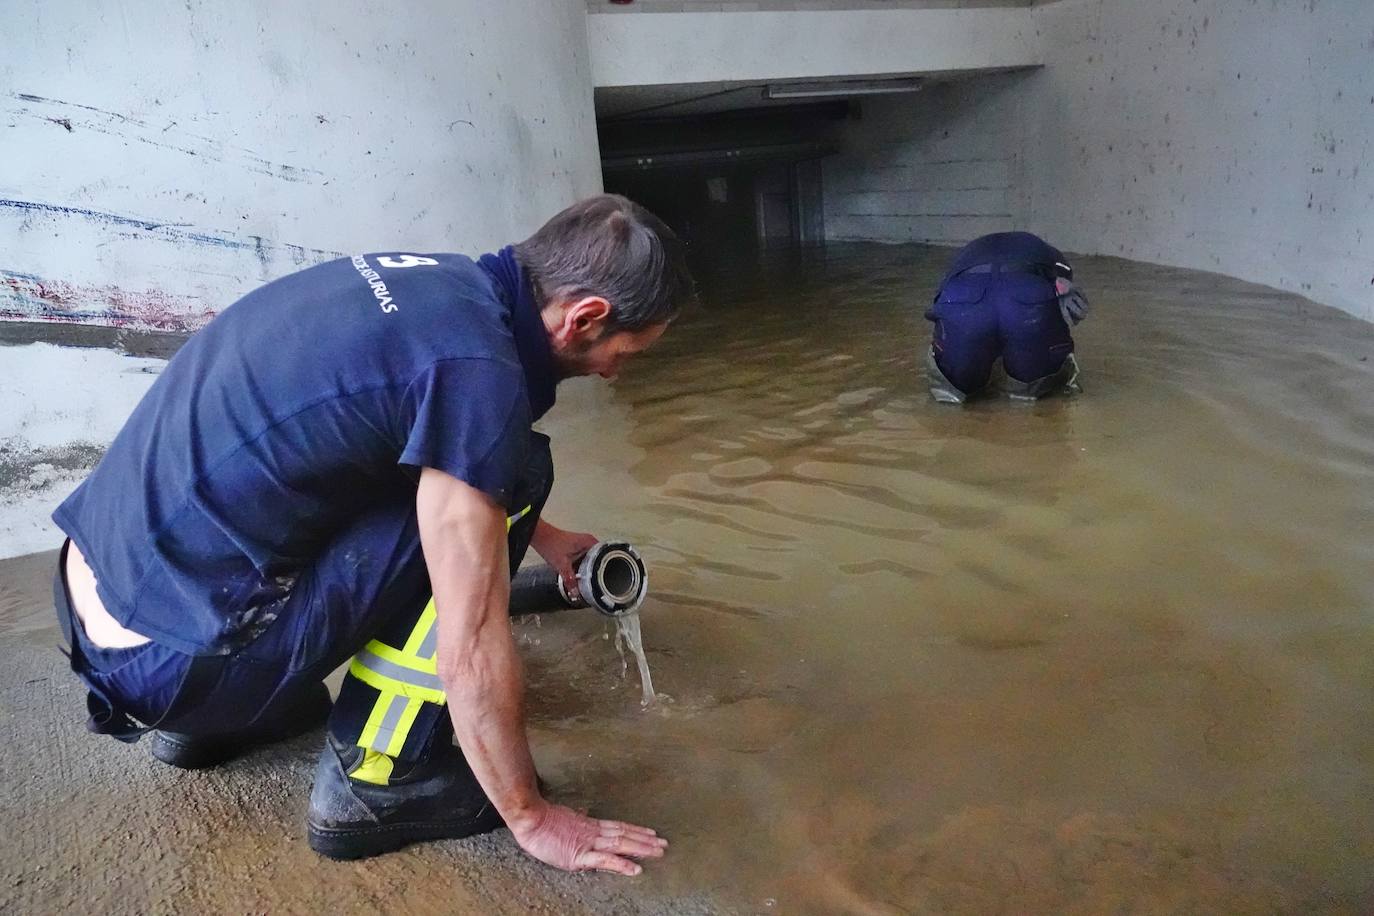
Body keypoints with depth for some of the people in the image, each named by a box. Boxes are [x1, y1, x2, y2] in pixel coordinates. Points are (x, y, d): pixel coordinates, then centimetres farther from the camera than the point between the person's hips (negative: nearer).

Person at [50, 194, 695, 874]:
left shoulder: (429, 282, 5)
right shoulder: (475, 365, -21)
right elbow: (471, 651, -18)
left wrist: (539, 535, 37)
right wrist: (529, 817, -4)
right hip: (166, 657, -9)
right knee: (509, 475, -8)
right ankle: (375, 779, 1)